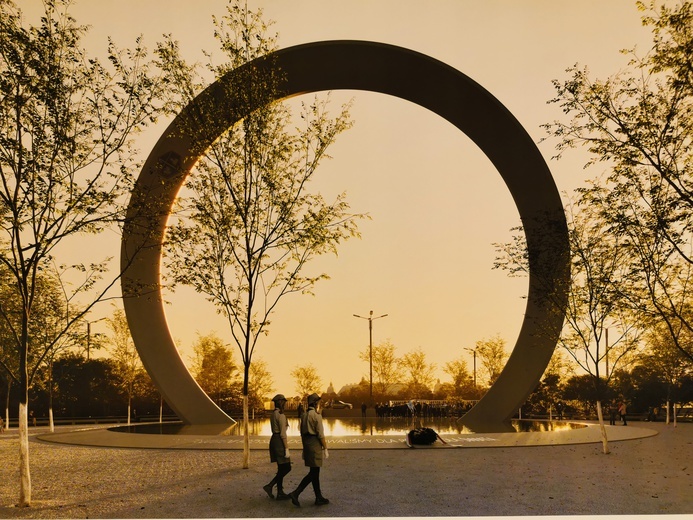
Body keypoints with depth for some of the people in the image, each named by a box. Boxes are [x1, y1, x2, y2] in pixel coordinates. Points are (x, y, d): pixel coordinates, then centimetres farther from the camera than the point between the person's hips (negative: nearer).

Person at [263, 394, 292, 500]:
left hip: (274, 440, 10)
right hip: (280, 442, -10)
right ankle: (270, 486, -4)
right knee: (286, 468, -2)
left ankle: (280, 492, 13)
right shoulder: (281, 415, -16)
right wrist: (286, 449, -18)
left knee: (282, 468, 12)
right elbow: (283, 433, -19)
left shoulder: (273, 414, 13)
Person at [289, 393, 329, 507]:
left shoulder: (304, 415, 12)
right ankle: (295, 493, -15)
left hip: (306, 443, 9)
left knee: (315, 472, 12)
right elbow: (321, 434, -14)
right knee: (313, 473, -6)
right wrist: (325, 449, -9)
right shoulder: (317, 415, -12)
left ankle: (319, 498, 16)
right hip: (315, 444, -9)